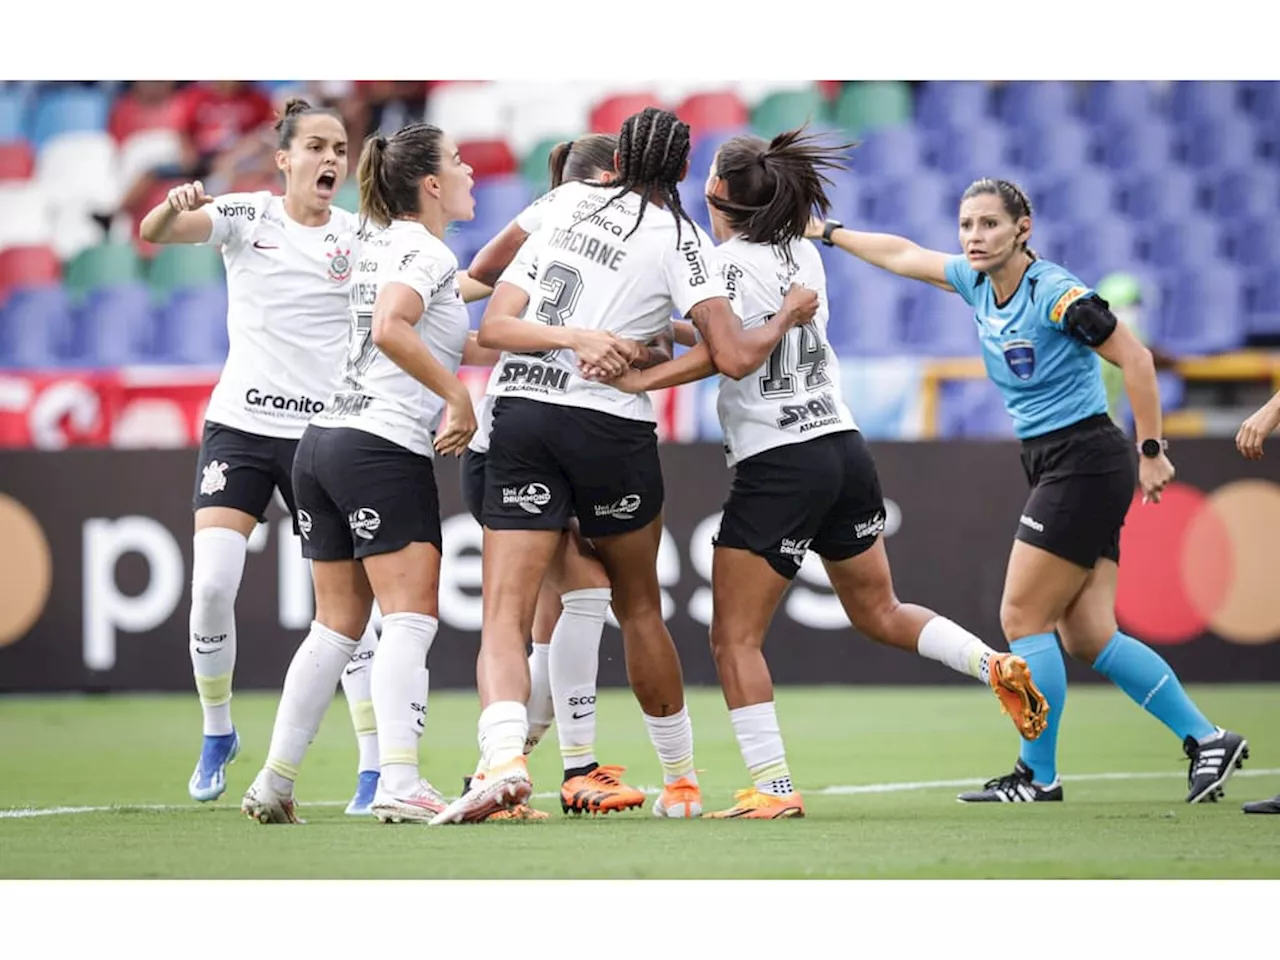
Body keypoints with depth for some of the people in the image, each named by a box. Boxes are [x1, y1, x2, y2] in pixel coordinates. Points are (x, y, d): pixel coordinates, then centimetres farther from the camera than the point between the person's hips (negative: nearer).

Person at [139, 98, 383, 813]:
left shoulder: (362, 237, 1)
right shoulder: (248, 217, -1)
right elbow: (155, 232, -15)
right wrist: (176, 206, -39)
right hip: (240, 424, 0)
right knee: (212, 585, -11)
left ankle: (376, 768, -2)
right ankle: (218, 733, 13)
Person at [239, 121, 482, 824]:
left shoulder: (383, 244, 19)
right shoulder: (427, 252, -8)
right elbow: (390, 330, -25)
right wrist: (460, 398, -20)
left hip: (325, 442, 9)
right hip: (385, 449, -9)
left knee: (337, 625, 12)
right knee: (411, 616, -11)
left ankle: (274, 784, 11)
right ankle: (399, 785, -23)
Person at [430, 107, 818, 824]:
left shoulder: (566, 203, 12)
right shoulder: (679, 239, 0)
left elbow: (494, 327, 6)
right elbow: (737, 355, -8)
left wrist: (575, 336, -5)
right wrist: (789, 317, 10)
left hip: (520, 415, 2)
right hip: (611, 430, -2)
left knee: (505, 615, -7)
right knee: (640, 607, 18)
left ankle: (503, 756, -33)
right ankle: (681, 779, 29)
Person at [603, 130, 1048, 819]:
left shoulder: (730, 261, -10)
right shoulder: (804, 255, 11)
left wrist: (639, 379, -31)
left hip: (778, 466, -7)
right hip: (845, 447, 7)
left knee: (735, 639, 0)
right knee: (880, 613, 21)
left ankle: (772, 788, -7)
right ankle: (995, 664, 2)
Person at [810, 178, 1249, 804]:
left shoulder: (1055, 294, -16)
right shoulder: (978, 283, 8)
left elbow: (1134, 358, -15)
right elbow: (904, 256, 23)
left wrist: (1150, 450, -15)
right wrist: (827, 232, 29)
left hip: (1084, 463, -8)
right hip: (1052, 466, 8)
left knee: (1023, 617, -5)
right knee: (1087, 636, 4)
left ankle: (1038, 776, 3)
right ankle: (1207, 739, 7)